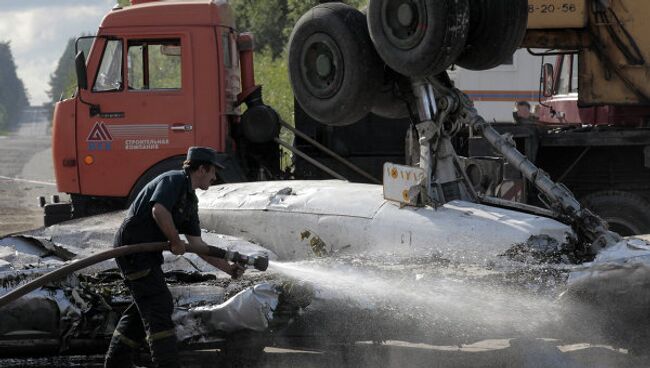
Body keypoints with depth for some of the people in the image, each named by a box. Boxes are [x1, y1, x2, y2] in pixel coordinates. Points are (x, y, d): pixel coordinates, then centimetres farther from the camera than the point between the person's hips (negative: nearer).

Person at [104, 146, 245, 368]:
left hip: (146, 253, 11)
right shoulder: (174, 180, -11)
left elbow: (197, 244, 19)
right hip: (134, 246, -11)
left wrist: (228, 268, 13)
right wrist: (176, 242, -17)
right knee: (159, 306, -11)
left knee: (144, 307, 18)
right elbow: (159, 210, -29)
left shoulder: (190, 200, 19)